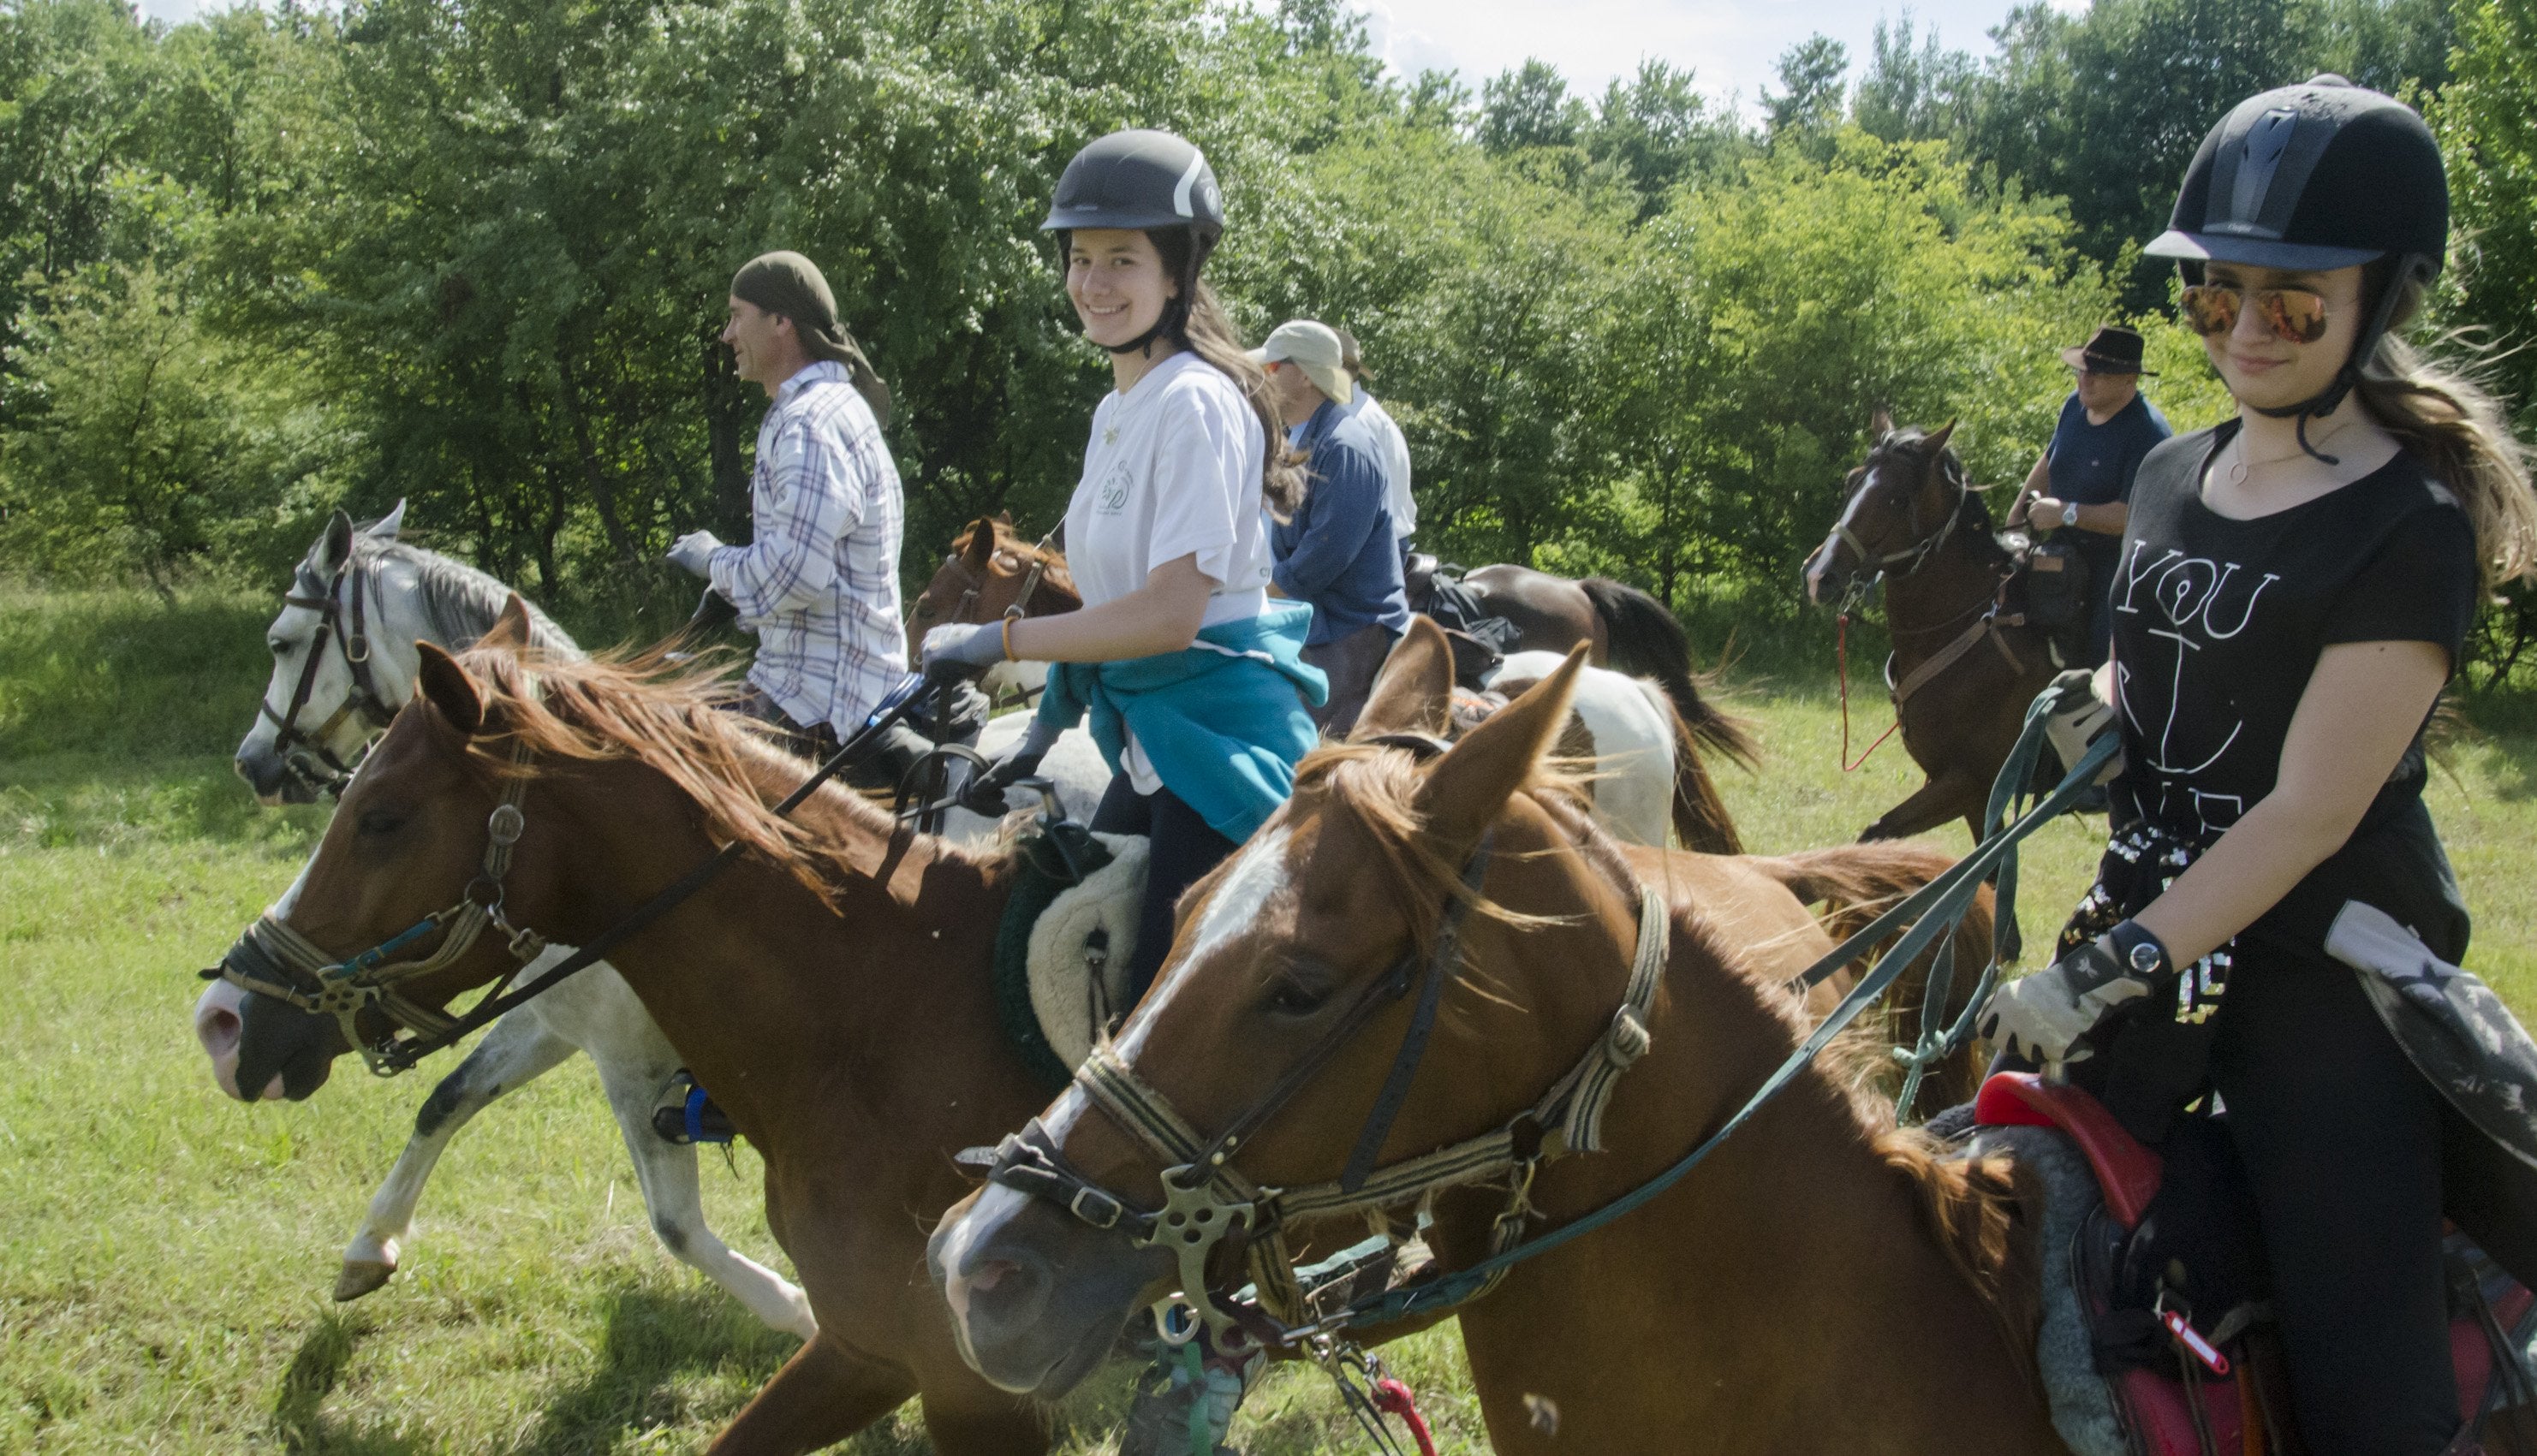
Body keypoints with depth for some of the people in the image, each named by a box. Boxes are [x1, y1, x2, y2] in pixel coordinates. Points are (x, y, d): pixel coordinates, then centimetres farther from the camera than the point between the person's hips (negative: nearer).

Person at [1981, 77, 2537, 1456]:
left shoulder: (2411, 526, -14)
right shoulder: (2173, 478, 8)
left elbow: (2311, 811, -20)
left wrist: (2112, 972, -24)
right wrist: (2092, 712, 1)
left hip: (2328, 967, -7)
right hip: (2151, 921, 7)